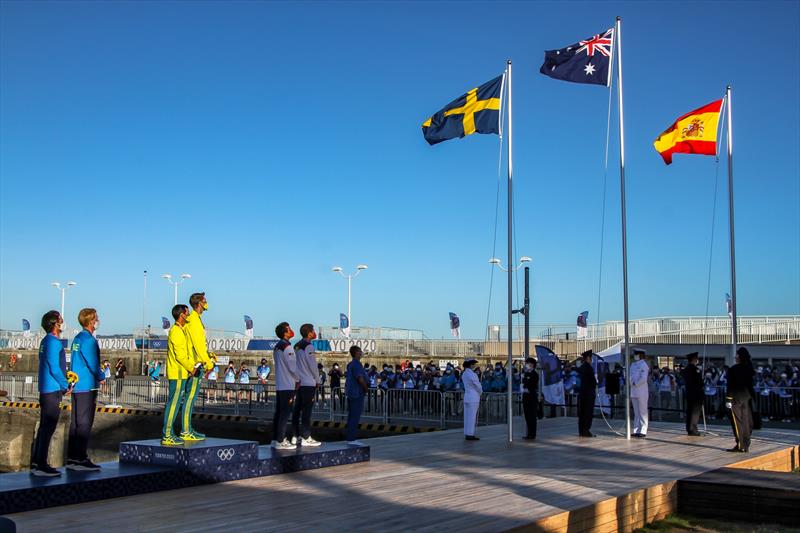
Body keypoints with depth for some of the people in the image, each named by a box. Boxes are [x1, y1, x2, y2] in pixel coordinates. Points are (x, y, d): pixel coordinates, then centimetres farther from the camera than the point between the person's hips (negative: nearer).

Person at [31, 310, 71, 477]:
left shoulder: (46, 341, 16)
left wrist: (64, 374, 16)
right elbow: (54, 368, -19)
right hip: (53, 390, -10)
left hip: (45, 390, 10)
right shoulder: (53, 342, -15)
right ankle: (42, 466, -5)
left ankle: (36, 463, 19)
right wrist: (66, 386, -9)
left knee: (44, 427, 14)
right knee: (48, 428, -7)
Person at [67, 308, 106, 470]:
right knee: (84, 423, -5)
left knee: (75, 422, 11)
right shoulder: (88, 340, -15)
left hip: (76, 386, 9)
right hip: (87, 387, -9)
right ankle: (80, 459, -3)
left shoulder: (77, 338, 14)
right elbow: (93, 365, -16)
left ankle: (72, 458, 16)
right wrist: (102, 377, 1)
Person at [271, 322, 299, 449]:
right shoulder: (287, 347, -14)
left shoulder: (277, 347, 14)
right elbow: (292, 366, -16)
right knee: (285, 413, -7)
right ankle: (280, 441, -7)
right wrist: (298, 379, -1)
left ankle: (275, 439, 15)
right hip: (288, 385, -9)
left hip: (279, 385, 9)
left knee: (278, 412, 11)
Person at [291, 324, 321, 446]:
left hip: (298, 383, 8)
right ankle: (306, 438, -5)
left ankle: (296, 436, 13)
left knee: (297, 409, 9)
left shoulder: (297, 346, 13)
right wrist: (317, 380, -1)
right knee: (306, 411, -6)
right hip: (309, 383, -8)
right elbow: (313, 365, -13)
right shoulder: (309, 346, -13)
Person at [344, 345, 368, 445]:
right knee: (355, 416, -8)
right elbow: (360, 379, -24)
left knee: (351, 416, 13)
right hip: (357, 393, -10)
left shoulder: (349, 364, 15)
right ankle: (351, 439, -9)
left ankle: (349, 437, 17)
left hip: (350, 393, 10)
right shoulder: (357, 364, -15)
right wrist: (366, 388, -8)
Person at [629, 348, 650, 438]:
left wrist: (635, 384, -10)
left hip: (642, 392, -8)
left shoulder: (644, 365, -9)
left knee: (642, 412, -3)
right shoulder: (633, 364, 15)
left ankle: (643, 431, 0)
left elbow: (643, 378, -19)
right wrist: (631, 383, -2)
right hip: (633, 392, 8)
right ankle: (636, 431, 14)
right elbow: (630, 376, 17)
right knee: (636, 412, 10)